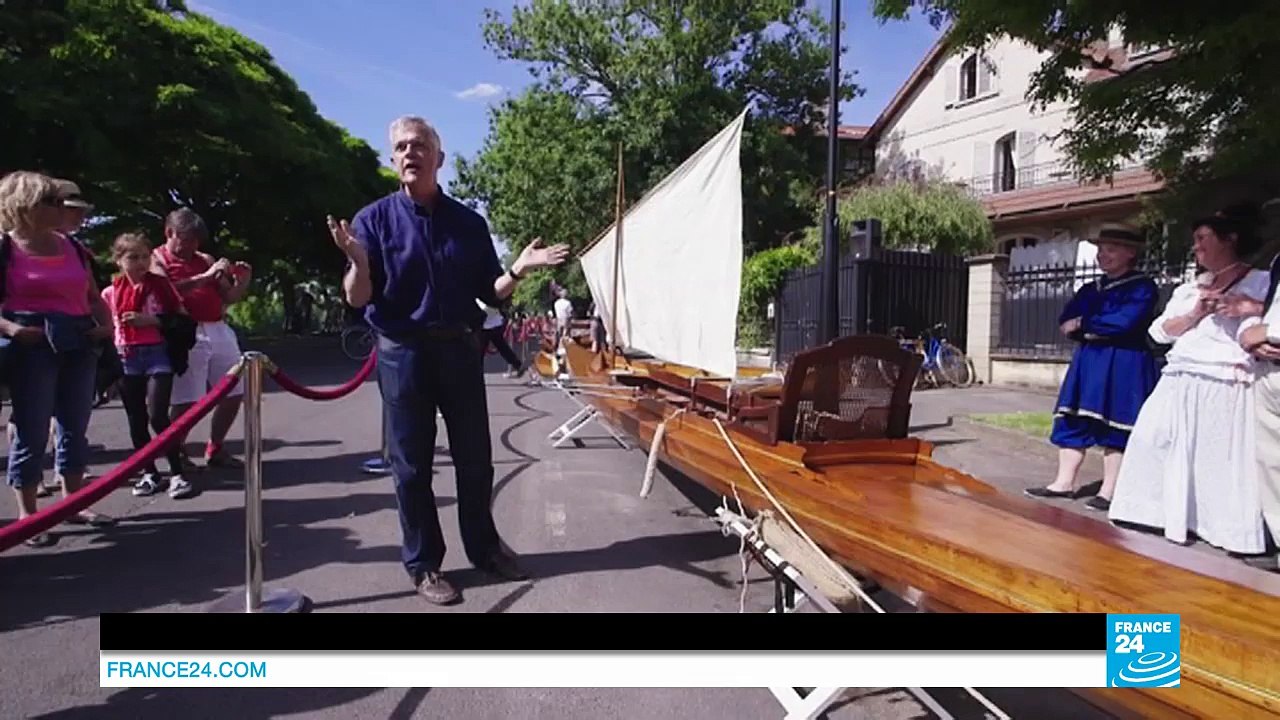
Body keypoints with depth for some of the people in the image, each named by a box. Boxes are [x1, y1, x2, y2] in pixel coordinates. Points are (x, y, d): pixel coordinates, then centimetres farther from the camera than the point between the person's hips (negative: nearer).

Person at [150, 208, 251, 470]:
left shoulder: (205, 259, 19)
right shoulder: (157, 259, 4)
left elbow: (229, 297, 19)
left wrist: (243, 280, 0)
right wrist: (206, 276, -21)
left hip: (219, 331, 6)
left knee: (234, 393, 7)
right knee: (187, 401, -9)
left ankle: (215, 450, 22)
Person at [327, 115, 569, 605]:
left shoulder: (469, 222, 5)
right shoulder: (374, 218, -2)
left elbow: (490, 295, 7)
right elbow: (357, 299, -7)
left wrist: (517, 270, -11)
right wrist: (358, 259, -26)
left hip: (459, 349, 3)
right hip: (402, 353, -2)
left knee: (475, 458, 11)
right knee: (412, 465, 6)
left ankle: (484, 546, 30)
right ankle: (423, 564, 21)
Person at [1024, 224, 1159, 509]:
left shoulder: (1143, 287, -4)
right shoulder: (1090, 289, 16)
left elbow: (1125, 322, -19)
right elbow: (1066, 319, 5)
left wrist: (1083, 323, -8)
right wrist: (1095, 331, -12)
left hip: (1125, 365, -6)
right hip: (1088, 361, 7)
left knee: (1115, 427, -2)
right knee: (1072, 422, 5)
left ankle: (1109, 492, 5)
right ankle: (1065, 482, 11)